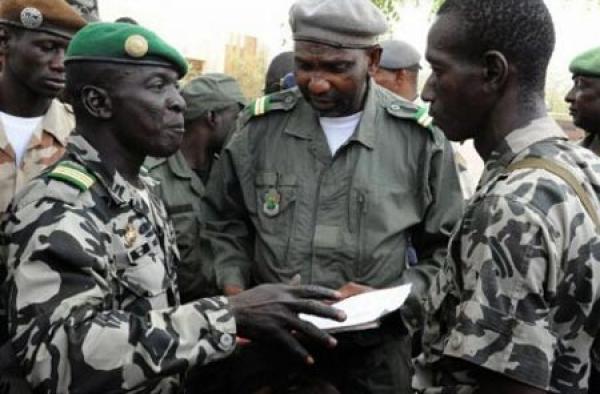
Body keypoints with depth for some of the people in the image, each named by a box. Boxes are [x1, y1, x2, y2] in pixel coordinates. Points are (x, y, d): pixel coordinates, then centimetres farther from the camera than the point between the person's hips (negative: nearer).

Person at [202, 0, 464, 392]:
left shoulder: (419, 138, -6)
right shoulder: (261, 125, -1)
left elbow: (446, 251, 0)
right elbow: (226, 223, 10)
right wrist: (233, 286, -6)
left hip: (374, 352, -1)